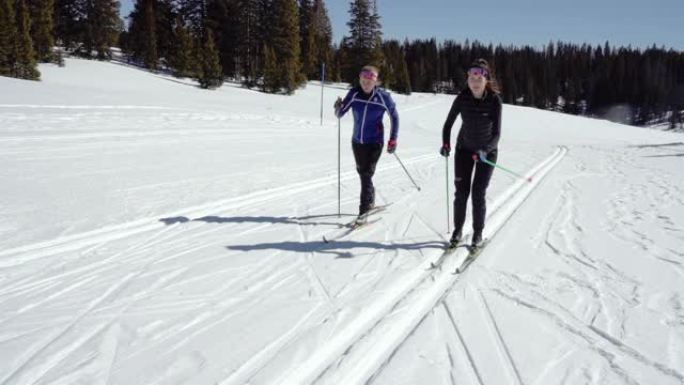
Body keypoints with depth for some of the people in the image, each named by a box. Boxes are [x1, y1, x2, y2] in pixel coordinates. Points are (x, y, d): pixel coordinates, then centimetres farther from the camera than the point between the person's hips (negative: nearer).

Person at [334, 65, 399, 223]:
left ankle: (364, 209, -5)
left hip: (375, 142, -4)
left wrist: (393, 139, -4)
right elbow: (340, 114, -2)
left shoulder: (382, 96, -13)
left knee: (366, 174, -13)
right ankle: (370, 201, 39)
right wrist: (338, 107, -25)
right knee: (362, 172, 17)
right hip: (357, 141, 4)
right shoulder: (354, 94, -7)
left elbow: (394, 116, -1)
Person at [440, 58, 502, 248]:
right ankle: (457, 230, 16)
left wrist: (485, 150, -41)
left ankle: (478, 233, 12)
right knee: (461, 192, 0)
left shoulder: (494, 100, -21)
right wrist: (446, 144, -24)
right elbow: (448, 124, -8)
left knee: (478, 193, -5)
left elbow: (496, 133, -25)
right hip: (464, 148, 2)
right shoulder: (462, 98, -15)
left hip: (487, 151, -2)